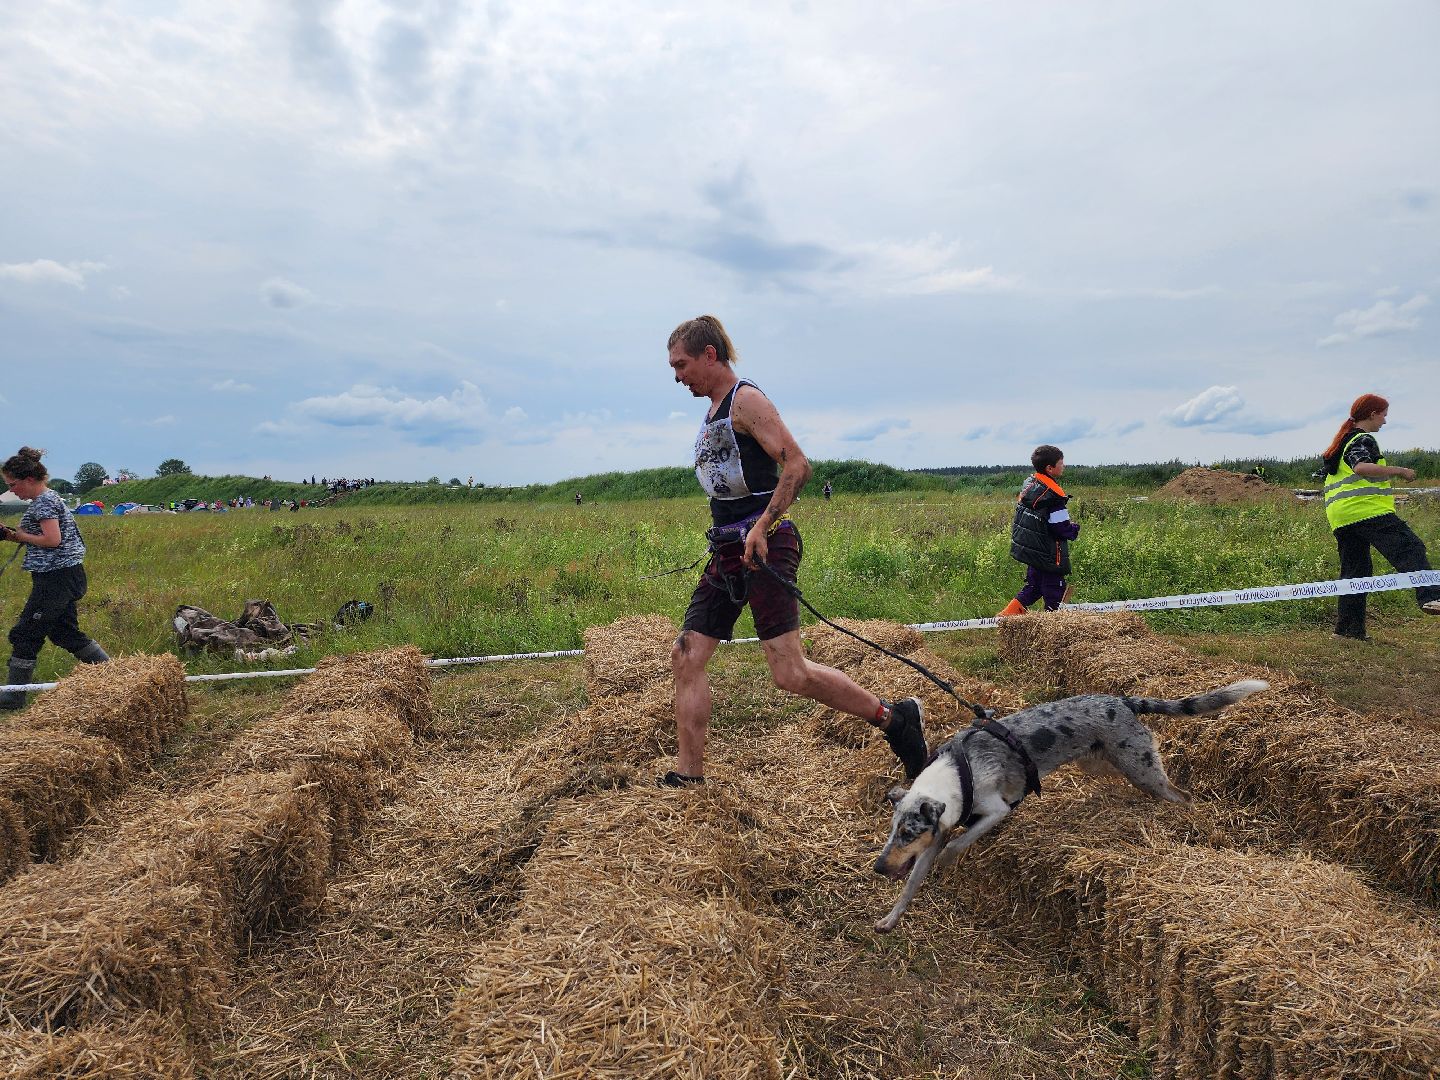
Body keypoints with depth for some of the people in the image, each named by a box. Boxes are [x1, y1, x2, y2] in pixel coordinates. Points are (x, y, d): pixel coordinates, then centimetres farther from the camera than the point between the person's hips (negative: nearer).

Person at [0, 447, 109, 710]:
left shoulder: (44, 501, -14)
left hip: (56, 577, -10)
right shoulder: (48, 498, 16)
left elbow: (52, 540, -23)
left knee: (26, 633, -3)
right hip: (66, 575, 10)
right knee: (65, 632, 15)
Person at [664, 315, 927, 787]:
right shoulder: (714, 411, 20)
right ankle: (687, 776, 10)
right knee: (686, 659, 3)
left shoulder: (746, 399, -8)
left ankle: (895, 718, 4)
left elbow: (797, 466, -18)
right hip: (728, 550, 10)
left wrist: (761, 528, -24)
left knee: (790, 673, -13)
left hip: (763, 545, -9)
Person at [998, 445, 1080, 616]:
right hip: (1047, 555, -9)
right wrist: (1075, 528, 1)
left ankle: (1009, 612, 15)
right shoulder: (1053, 495, -23)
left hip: (1028, 548, 9)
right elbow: (1062, 528, -22)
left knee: (1034, 585, 22)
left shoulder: (1028, 484, 4)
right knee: (1054, 592, 4)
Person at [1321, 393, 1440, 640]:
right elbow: (1362, 467, -21)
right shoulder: (1364, 439, -1)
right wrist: (1398, 470, -14)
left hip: (1339, 515, 9)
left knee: (1355, 569, 10)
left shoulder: (1342, 441, 27)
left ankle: (1347, 627, 7)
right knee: (1410, 549, -19)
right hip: (1366, 508, -9)